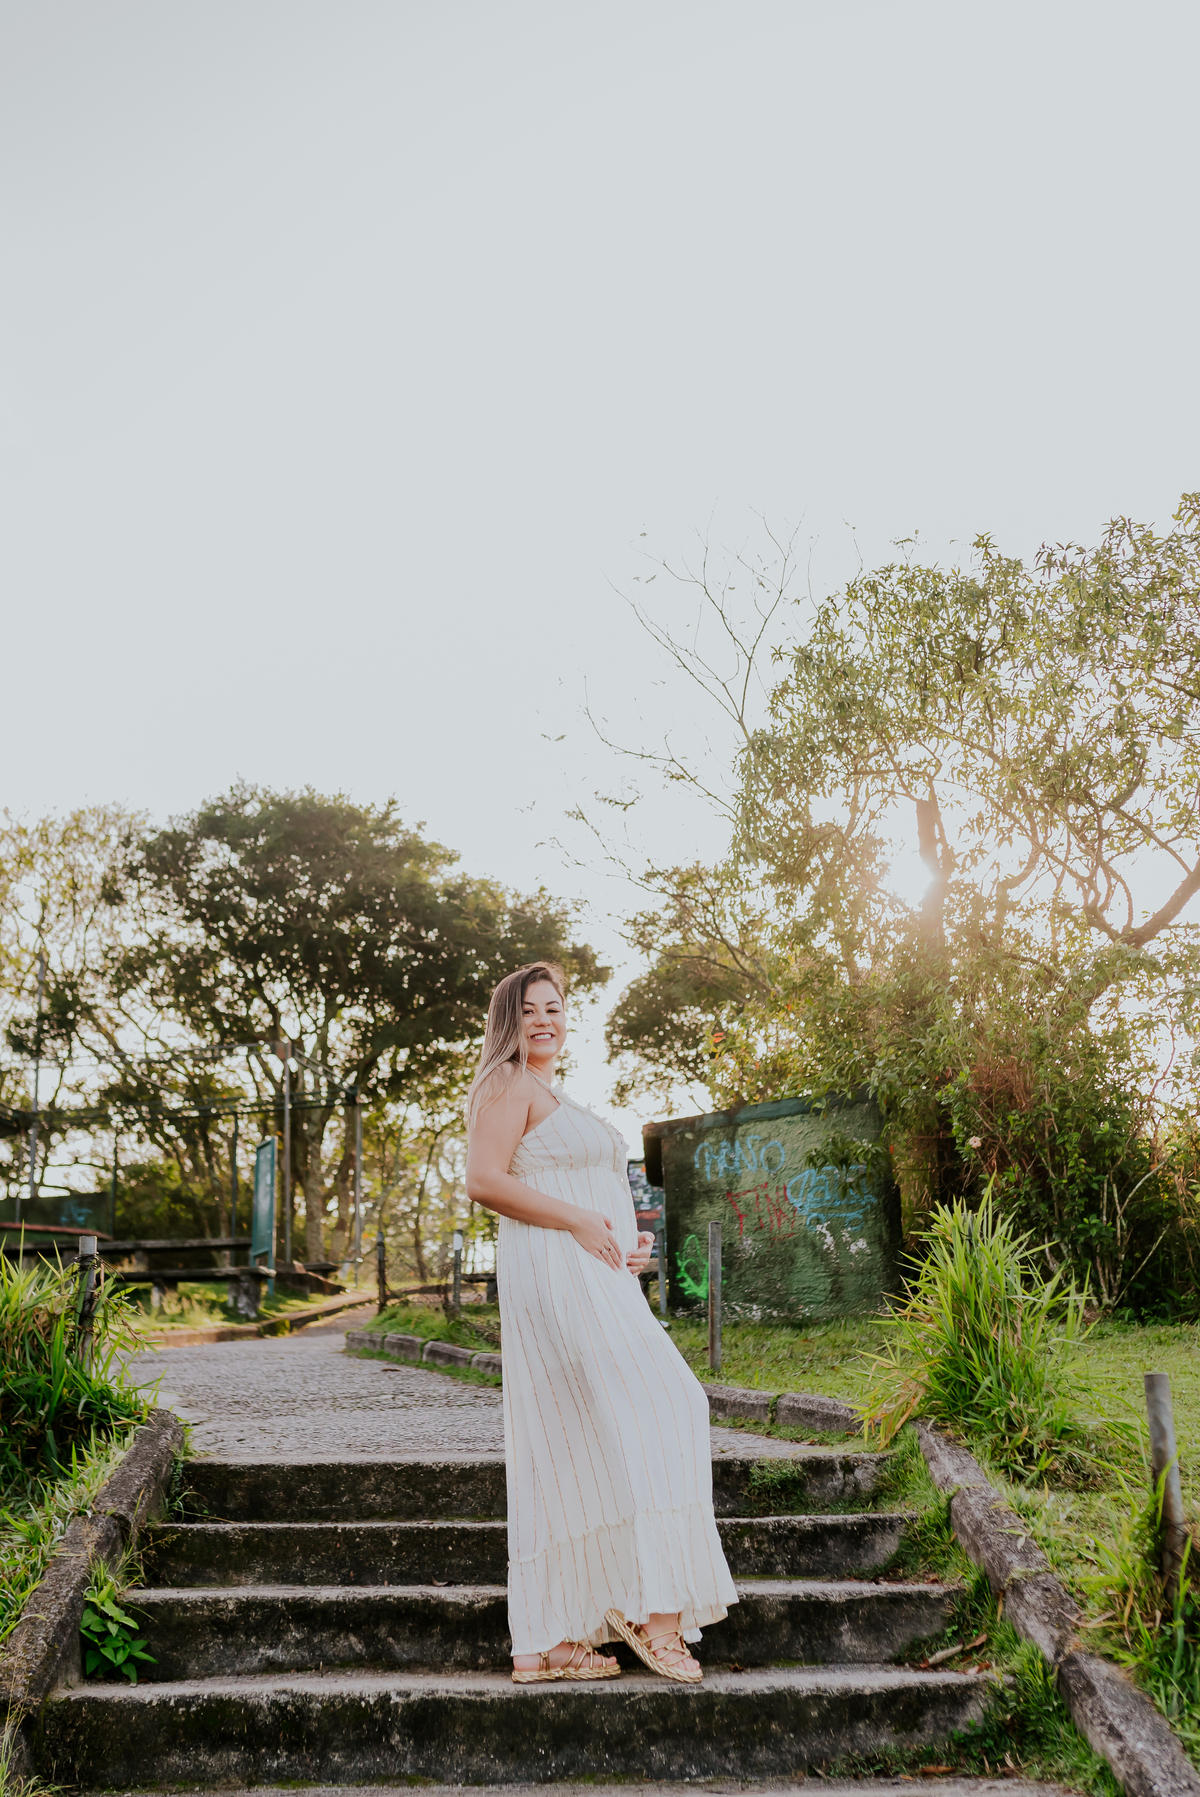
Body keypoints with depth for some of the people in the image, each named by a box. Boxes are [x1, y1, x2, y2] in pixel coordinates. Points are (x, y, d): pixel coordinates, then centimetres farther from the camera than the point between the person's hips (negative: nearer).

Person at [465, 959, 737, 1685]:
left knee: (566, 1453, 5)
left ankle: (546, 1644, 7)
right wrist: (577, 1221, -18)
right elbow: (484, 1179, -16)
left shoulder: (558, 1100, 27)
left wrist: (627, 1245, 13)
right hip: (555, 1278, -10)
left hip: (596, 1283, 10)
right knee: (651, 1419, -15)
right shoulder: (511, 1085, -3)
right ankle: (657, 1611, -13)